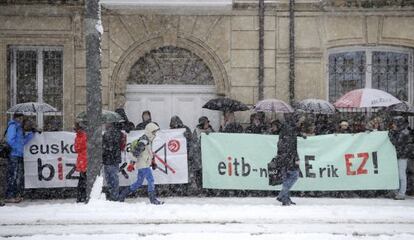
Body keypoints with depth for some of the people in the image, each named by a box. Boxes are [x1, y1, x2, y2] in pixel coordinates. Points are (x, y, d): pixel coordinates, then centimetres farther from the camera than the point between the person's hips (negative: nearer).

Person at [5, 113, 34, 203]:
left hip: (19, 155, 9)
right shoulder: (13, 125, -7)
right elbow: (10, 139, -18)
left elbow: (23, 140, 20)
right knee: (13, 176, -10)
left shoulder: (19, 127, 20)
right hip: (14, 155, -9)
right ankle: (10, 196, -7)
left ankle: (16, 195, 18)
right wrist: (16, 148, -13)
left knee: (19, 176, 11)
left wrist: (31, 132, 13)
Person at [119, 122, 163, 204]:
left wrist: (152, 162, 25)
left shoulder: (149, 140, 16)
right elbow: (136, 152, -21)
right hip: (143, 165, -10)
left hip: (145, 165, 10)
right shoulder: (144, 139, -15)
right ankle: (153, 199, -5)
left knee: (139, 182, 15)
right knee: (151, 181, -9)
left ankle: (123, 194, 22)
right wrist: (132, 163, -25)